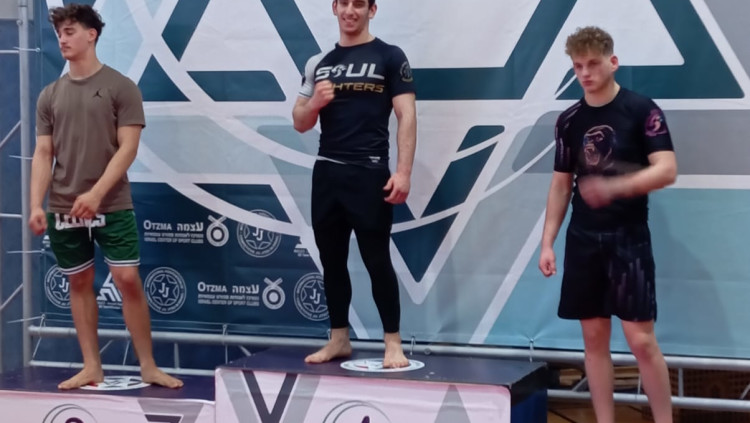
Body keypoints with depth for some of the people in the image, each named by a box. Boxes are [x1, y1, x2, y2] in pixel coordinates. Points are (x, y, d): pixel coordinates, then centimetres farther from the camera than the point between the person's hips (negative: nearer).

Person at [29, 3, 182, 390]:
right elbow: (42, 154, 7)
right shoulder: (50, 95, 8)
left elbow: (128, 147, -10)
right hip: (62, 209, 4)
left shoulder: (120, 87, -4)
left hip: (112, 206, -4)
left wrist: (96, 193, -19)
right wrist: (36, 204, -5)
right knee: (80, 284, 8)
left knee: (128, 281, -7)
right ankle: (91, 367, 16)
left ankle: (148, 366, 4)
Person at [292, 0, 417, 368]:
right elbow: (300, 124, 14)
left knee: (377, 260, -3)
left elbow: (407, 116, -6)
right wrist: (314, 102, -9)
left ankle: (393, 344, 6)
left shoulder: (389, 57, -1)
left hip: (369, 174, -5)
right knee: (332, 259, 10)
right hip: (326, 173, 5)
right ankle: (339, 339, 22)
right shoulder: (319, 63, 12)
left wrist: (403, 172, -16)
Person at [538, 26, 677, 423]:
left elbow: (666, 170, -13)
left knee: (641, 339, -6)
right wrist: (547, 242, 6)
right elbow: (561, 183, 13)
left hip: (629, 237, -4)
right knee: (594, 337, 7)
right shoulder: (569, 120, 8)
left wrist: (614, 187, -27)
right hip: (582, 239, 4)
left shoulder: (642, 109, -6)